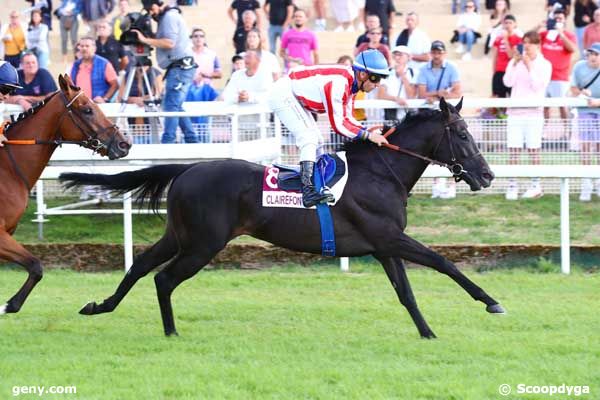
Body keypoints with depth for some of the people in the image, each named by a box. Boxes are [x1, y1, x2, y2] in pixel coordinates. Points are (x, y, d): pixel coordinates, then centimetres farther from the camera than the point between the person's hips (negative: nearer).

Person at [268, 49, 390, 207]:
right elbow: (337, 124, -27)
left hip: (294, 97, 11)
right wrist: (368, 136, -24)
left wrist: (368, 130, -8)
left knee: (315, 140, 13)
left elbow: (346, 118, 7)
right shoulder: (337, 83, -30)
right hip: (282, 95, -11)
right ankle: (308, 191, -25)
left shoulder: (351, 82, 0)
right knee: (309, 138, -18)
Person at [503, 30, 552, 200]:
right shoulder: (515, 62, 9)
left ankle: (536, 186, 6)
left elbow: (538, 86, -10)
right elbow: (508, 82, -2)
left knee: (533, 149, 0)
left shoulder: (545, 65, 2)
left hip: (533, 111, -2)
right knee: (513, 149, -2)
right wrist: (514, 64, -11)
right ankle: (512, 185, -1)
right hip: (515, 111, 2)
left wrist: (529, 67, -15)